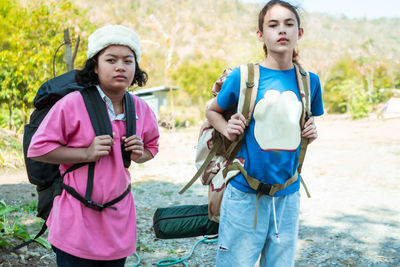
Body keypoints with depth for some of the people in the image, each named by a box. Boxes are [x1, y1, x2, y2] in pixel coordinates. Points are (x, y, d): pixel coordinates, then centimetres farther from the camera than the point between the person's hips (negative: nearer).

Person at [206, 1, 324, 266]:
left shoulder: (310, 81, 2)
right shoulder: (243, 76, -8)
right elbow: (212, 110, 9)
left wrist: (311, 132, -3)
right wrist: (227, 129, -10)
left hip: (288, 194, 4)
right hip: (245, 193, -3)